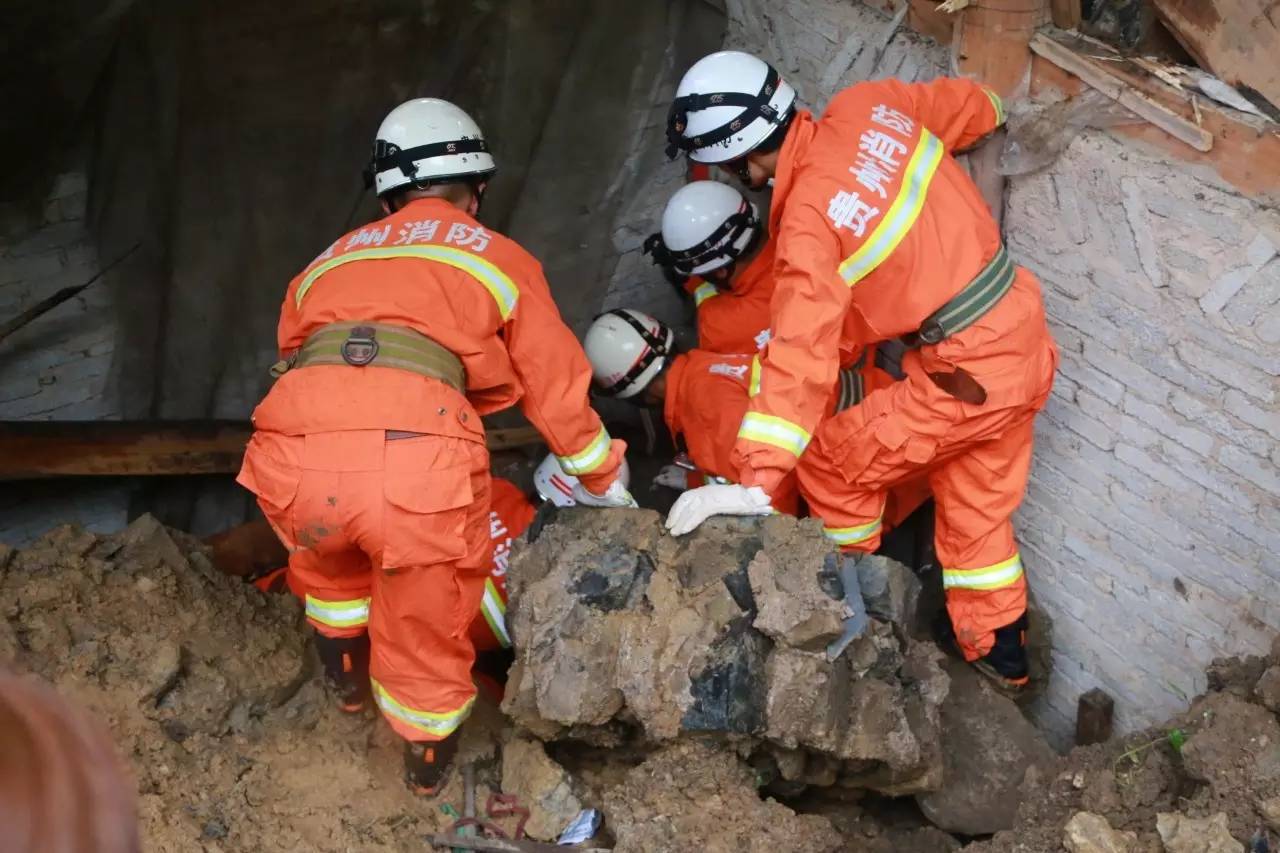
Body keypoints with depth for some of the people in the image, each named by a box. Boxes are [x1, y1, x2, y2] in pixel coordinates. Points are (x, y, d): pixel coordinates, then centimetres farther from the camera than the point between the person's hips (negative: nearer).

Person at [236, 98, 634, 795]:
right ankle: (428, 758, 45)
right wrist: (604, 484, 45)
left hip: (293, 457, 2)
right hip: (420, 463, -2)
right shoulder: (499, 258, 24)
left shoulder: (327, 263, 32)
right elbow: (559, 392, 28)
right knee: (426, 620, 24)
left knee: (329, 563, 37)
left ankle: (348, 679, 53)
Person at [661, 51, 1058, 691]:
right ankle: (999, 652, 37)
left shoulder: (810, 221, -23)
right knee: (977, 508, 23)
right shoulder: (866, 107, -2)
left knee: (831, 460, 10)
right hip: (1024, 342, 9)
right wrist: (990, 112, 43)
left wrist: (755, 482, -31)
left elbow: (803, 354, -30)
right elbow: (967, 105, 17)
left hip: (969, 375, -8)